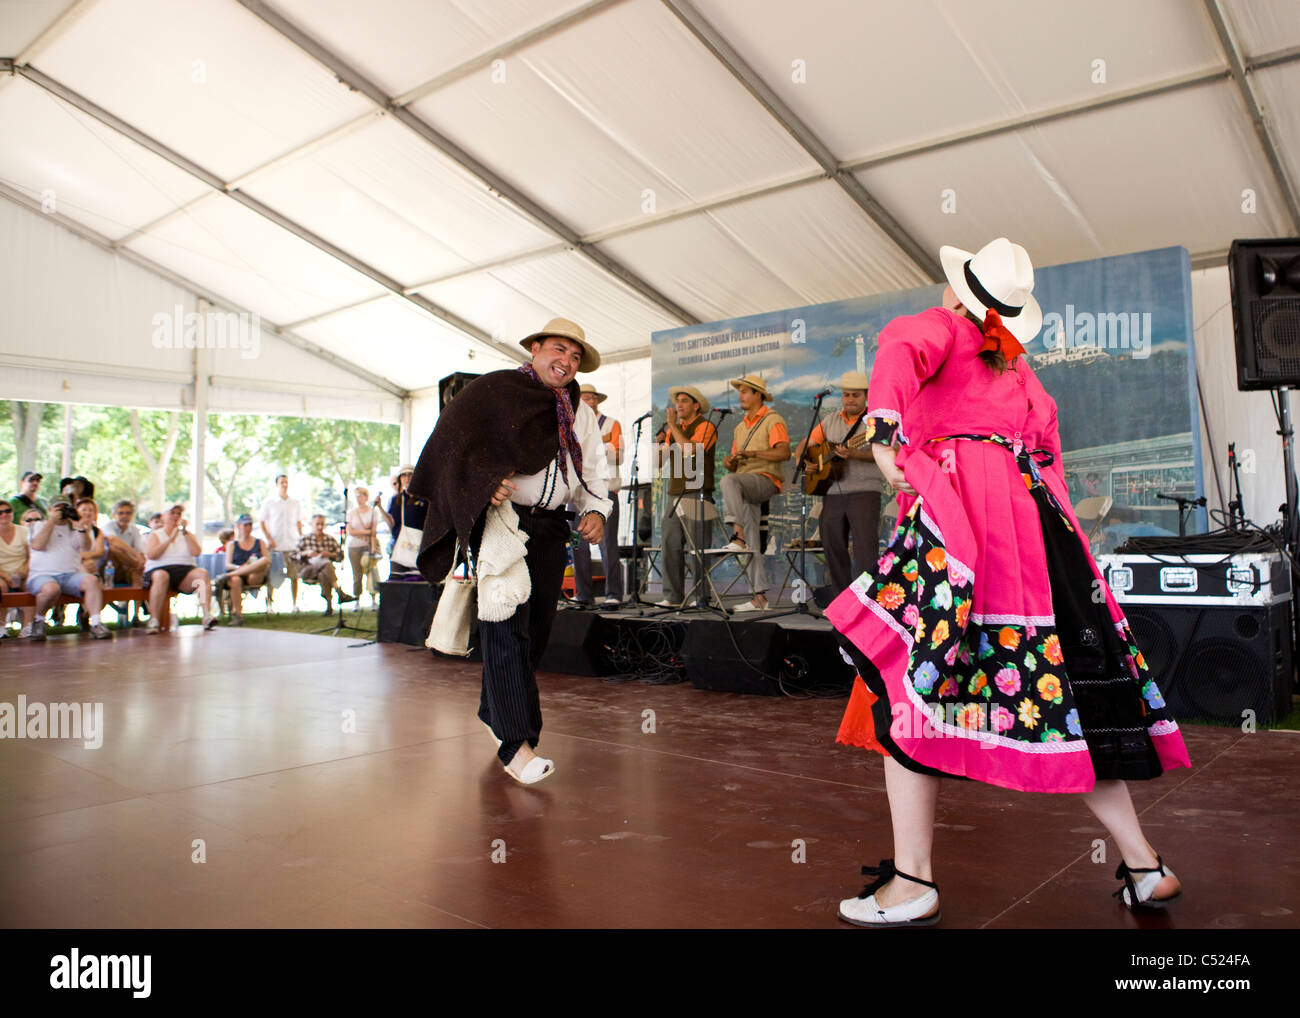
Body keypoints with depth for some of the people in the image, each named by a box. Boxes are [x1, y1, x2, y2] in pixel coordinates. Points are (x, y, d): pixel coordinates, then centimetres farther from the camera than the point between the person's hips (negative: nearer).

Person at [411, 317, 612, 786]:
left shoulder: (581, 414, 19)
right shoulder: (493, 391, 2)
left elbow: (593, 472, 17)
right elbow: (453, 441, -5)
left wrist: (595, 510, -2)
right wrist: (484, 481, -20)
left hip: (550, 528, 6)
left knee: (535, 631, 11)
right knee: (506, 628, -12)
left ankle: (494, 712, 33)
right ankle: (516, 745, -12)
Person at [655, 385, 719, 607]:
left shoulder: (705, 426, -1)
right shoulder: (673, 429, 20)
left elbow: (689, 450, -18)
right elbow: (659, 462, 17)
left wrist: (673, 425, -9)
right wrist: (662, 436, 3)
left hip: (697, 493, -7)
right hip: (674, 494, 7)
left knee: (698, 547, -6)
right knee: (670, 546, 1)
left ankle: (701, 597, -1)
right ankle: (673, 596, 7)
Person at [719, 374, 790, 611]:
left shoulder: (773, 420, 0)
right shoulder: (741, 427, 25)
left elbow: (784, 453, -15)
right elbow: (734, 466, 25)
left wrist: (752, 453, -22)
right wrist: (729, 461, 1)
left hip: (765, 479, -7)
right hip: (745, 488, 7)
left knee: (729, 482, -36)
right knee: (752, 542, 0)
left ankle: (738, 537, -40)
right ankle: (759, 596, 0)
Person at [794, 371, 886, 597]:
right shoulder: (830, 422, 17)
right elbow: (803, 447, 20)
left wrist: (853, 454, -30)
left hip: (864, 491, -5)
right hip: (833, 493, 6)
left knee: (865, 546, -14)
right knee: (832, 545, 7)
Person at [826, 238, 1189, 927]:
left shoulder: (943, 325, 11)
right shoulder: (1022, 372, 27)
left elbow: (901, 352, -13)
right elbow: (1048, 449, 22)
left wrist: (884, 426, -28)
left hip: (957, 507, -7)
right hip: (1037, 513, 7)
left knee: (913, 669, -7)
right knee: (1056, 685, 11)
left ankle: (912, 882, -10)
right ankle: (1142, 866, 18)